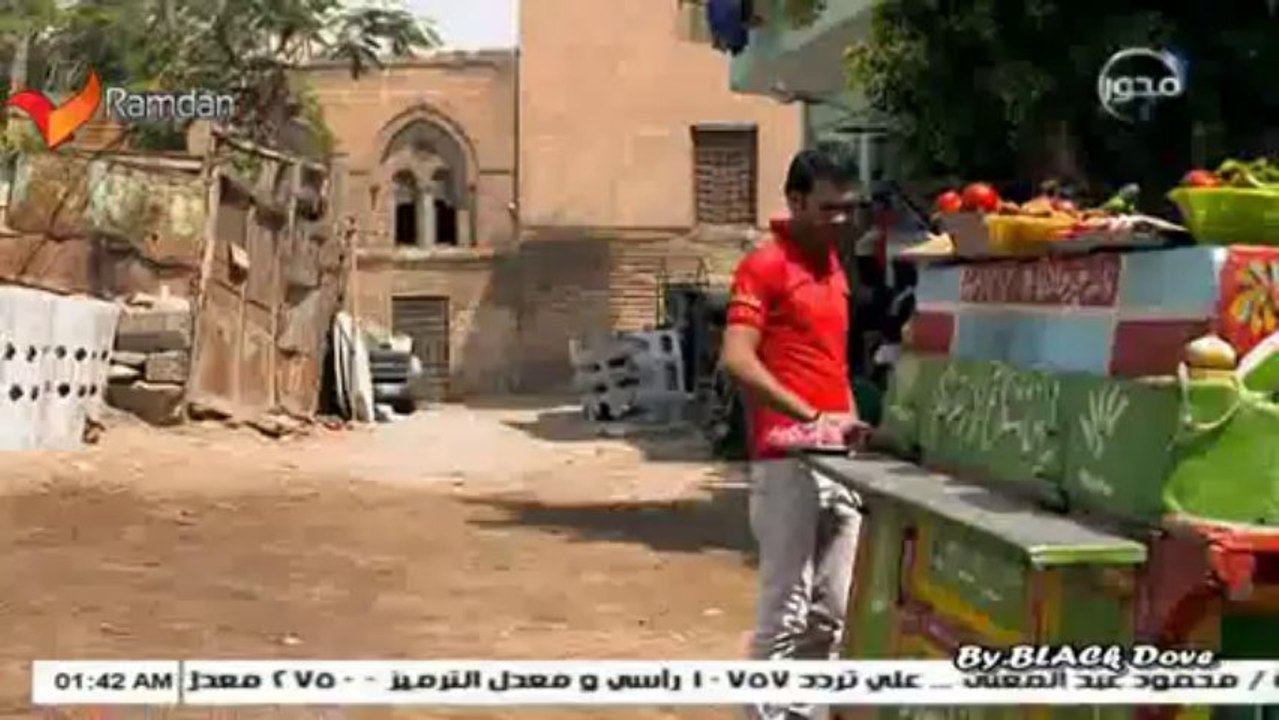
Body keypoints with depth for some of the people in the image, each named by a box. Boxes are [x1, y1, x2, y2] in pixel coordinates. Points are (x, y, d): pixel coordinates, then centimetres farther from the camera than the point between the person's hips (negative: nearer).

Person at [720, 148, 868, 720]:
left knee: (833, 611, 10)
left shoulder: (833, 266, 17)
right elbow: (737, 360, -19)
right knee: (785, 611, -5)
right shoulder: (764, 266, -8)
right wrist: (811, 418, -22)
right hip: (788, 461, -8)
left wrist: (851, 423, 13)